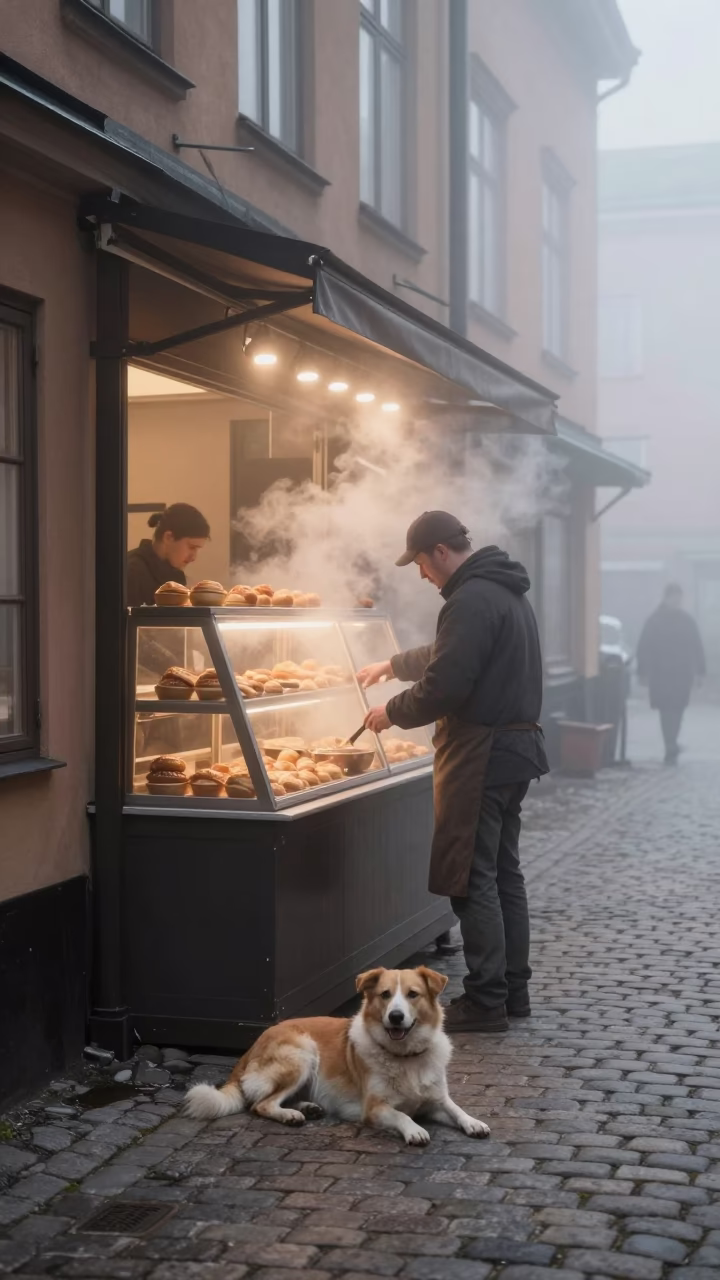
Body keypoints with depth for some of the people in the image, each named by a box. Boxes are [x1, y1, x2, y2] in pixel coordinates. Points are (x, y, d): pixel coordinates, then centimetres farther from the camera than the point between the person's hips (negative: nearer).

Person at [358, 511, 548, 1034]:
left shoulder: (472, 600, -17)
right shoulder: (506, 592, 16)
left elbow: (443, 686, -21)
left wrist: (392, 712, -5)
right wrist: (391, 665, 38)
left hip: (480, 754, -10)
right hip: (516, 746, 10)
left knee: (471, 879, -4)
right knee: (505, 873, 14)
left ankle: (486, 1001, -1)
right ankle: (514, 991, 20)